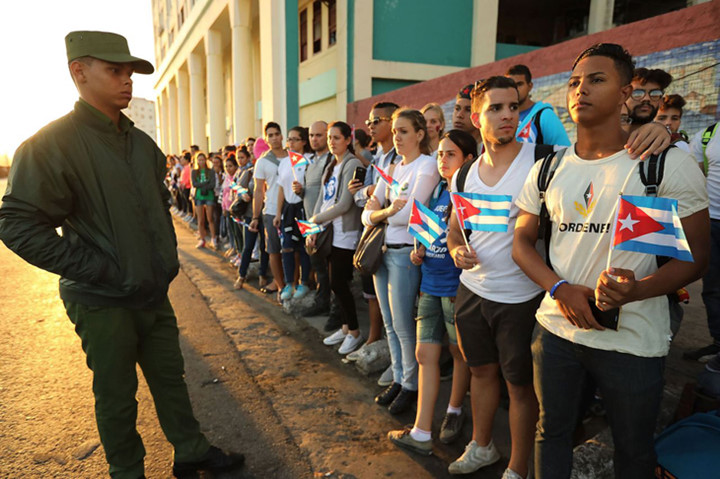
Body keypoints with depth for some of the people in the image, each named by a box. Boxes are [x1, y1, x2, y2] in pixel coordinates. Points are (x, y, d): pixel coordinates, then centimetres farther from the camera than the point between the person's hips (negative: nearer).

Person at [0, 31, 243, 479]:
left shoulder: (142, 143, 9)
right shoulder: (51, 145, -14)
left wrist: (168, 256, 12)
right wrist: (98, 270, -20)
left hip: (154, 293, 6)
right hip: (103, 302, -6)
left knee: (171, 377, 17)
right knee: (117, 395, 10)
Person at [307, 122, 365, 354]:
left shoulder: (352, 165, -11)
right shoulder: (331, 166, 15)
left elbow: (344, 204, -17)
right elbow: (322, 199, 13)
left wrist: (317, 219, -8)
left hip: (345, 234, -8)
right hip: (330, 231, 8)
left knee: (338, 283, -5)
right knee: (337, 283, 11)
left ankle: (354, 332, 12)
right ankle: (345, 327, 25)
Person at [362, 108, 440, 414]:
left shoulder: (427, 166, -9)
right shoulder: (392, 169, 14)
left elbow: (409, 214, -19)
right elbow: (367, 215, 10)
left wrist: (380, 213, -4)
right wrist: (388, 211, -10)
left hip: (404, 252, -7)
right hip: (381, 251, 8)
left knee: (403, 325, 1)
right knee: (389, 323, 14)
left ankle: (411, 385, 20)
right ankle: (398, 378, 29)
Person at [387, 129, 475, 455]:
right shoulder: (437, 190, 10)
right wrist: (419, 250, 4)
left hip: (456, 285, -6)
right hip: (430, 284, 7)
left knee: (459, 352, 13)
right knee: (425, 354, 6)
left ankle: (455, 410, 37)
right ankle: (421, 433, 15)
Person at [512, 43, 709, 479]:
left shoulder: (669, 164, -9)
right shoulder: (548, 168, 3)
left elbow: (696, 255, -8)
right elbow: (523, 241, 6)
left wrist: (636, 290, -28)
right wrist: (560, 289, -12)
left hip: (633, 341, -3)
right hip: (556, 328, 3)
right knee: (551, 433, 19)